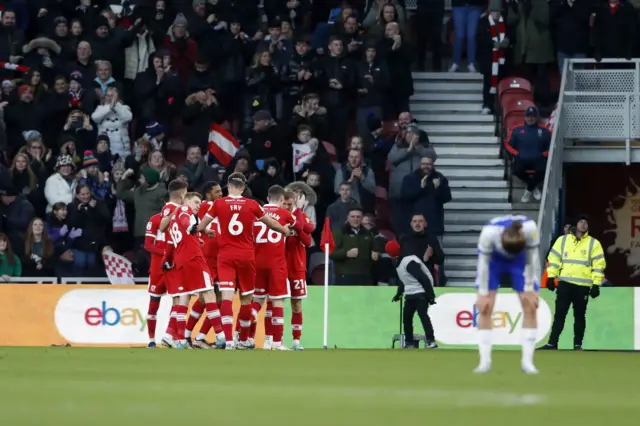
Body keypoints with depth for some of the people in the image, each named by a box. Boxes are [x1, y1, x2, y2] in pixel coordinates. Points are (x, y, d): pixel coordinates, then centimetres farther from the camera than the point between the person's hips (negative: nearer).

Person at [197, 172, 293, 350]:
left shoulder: (218, 204, -1)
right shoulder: (252, 205, 0)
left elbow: (200, 227, 2)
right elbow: (271, 223, 13)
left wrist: (208, 232, 26)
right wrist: (285, 231, 33)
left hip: (226, 255, -1)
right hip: (246, 255, 1)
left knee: (227, 296, -9)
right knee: (246, 298, 15)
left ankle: (229, 340, -23)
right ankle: (243, 340, 26)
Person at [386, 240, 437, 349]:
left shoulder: (409, 262, -23)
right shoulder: (400, 262, 8)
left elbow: (423, 278, -26)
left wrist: (430, 295, -26)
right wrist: (399, 293, 30)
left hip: (421, 292, -10)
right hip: (410, 293, 10)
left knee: (422, 314, -21)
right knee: (406, 316, 8)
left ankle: (431, 341, -26)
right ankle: (409, 342, 16)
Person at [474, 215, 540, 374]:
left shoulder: (530, 228, -38)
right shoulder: (489, 232, -40)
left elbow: (532, 257, -20)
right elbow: (484, 261, -24)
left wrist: (529, 289, -15)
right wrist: (483, 293, -19)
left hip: (520, 260, 1)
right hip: (493, 258, -1)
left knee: (531, 305, -7)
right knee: (485, 307, -10)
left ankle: (527, 361, -1)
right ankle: (485, 361, -5)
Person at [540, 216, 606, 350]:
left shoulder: (594, 243, 3)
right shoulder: (563, 240, 8)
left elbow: (599, 265, 0)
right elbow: (554, 258, 10)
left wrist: (596, 285, -6)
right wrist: (551, 277, 4)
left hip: (582, 286, -1)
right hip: (565, 283, 1)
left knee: (579, 315, 5)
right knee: (559, 314, 0)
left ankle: (578, 344, 11)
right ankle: (552, 343, 1)